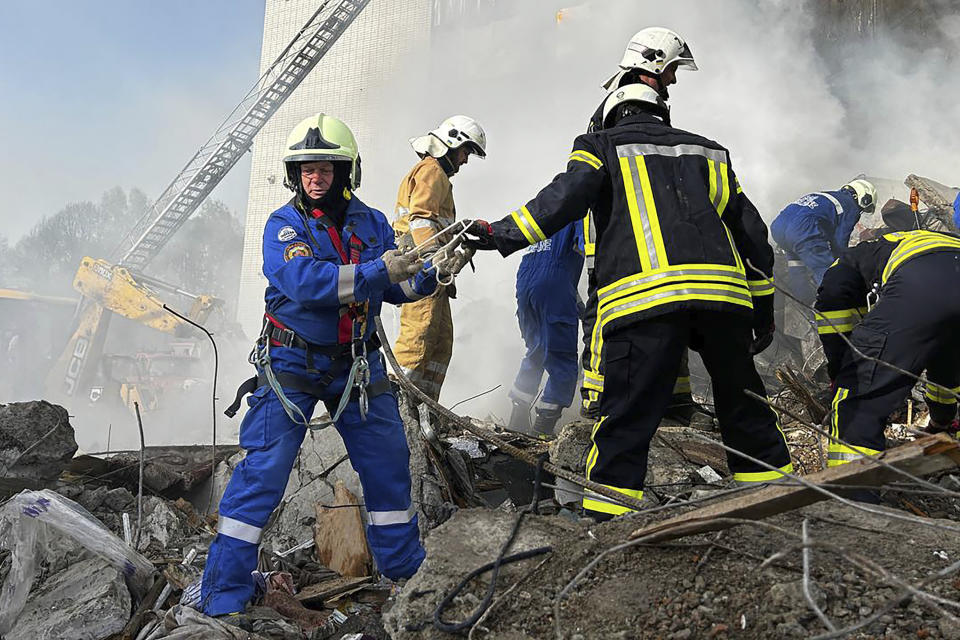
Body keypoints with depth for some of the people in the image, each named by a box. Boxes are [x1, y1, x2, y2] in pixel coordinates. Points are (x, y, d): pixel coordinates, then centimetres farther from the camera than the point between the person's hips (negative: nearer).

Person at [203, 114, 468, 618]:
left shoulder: (372, 223, 3)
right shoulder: (283, 225, -9)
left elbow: (395, 289, 4)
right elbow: (305, 281, -27)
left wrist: (429, 275, -16)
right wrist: (379, 272, -33)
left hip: (356, 364, 4)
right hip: (291, 363, -4)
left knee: (388, 462, 9)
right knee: (263, 472, -8)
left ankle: (405, 568, 30)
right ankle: (222, 595, 3)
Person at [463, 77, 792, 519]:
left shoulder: (603, 146, 18)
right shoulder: (707, 152, 30)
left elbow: (566, 197, -3)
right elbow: (752, 234, 29)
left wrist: (505, 235, -2)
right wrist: (763, 309, 35)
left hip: (643, 294, -4)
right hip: (722, 290, 4)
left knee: (627, 416, -3)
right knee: (743, 405, 18)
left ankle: (606, 519, -3)